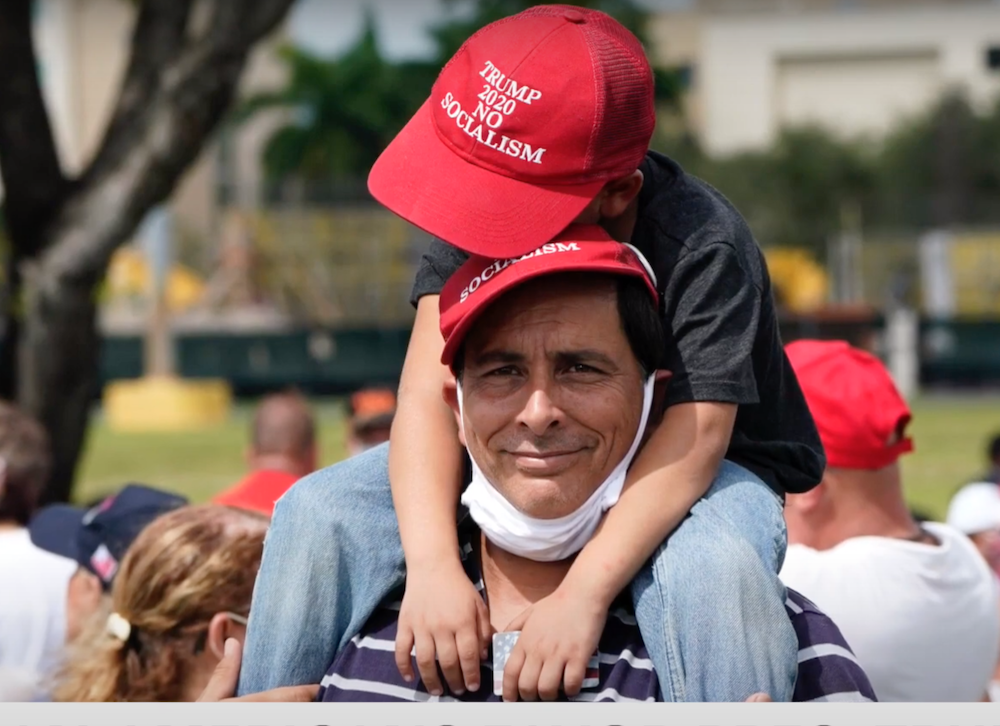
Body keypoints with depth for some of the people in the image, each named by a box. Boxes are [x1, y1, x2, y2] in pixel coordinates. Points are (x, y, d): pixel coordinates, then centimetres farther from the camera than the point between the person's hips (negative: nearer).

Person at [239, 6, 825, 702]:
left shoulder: (706, 247, -29)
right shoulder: (474, 220, -16)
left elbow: (695, 436, -35)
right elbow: (430, 389, -24)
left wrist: (582, 594, -47)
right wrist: (432, 563, -40)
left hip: (674, 473, -4)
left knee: (714, 565, -40)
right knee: (316, 513, -13)